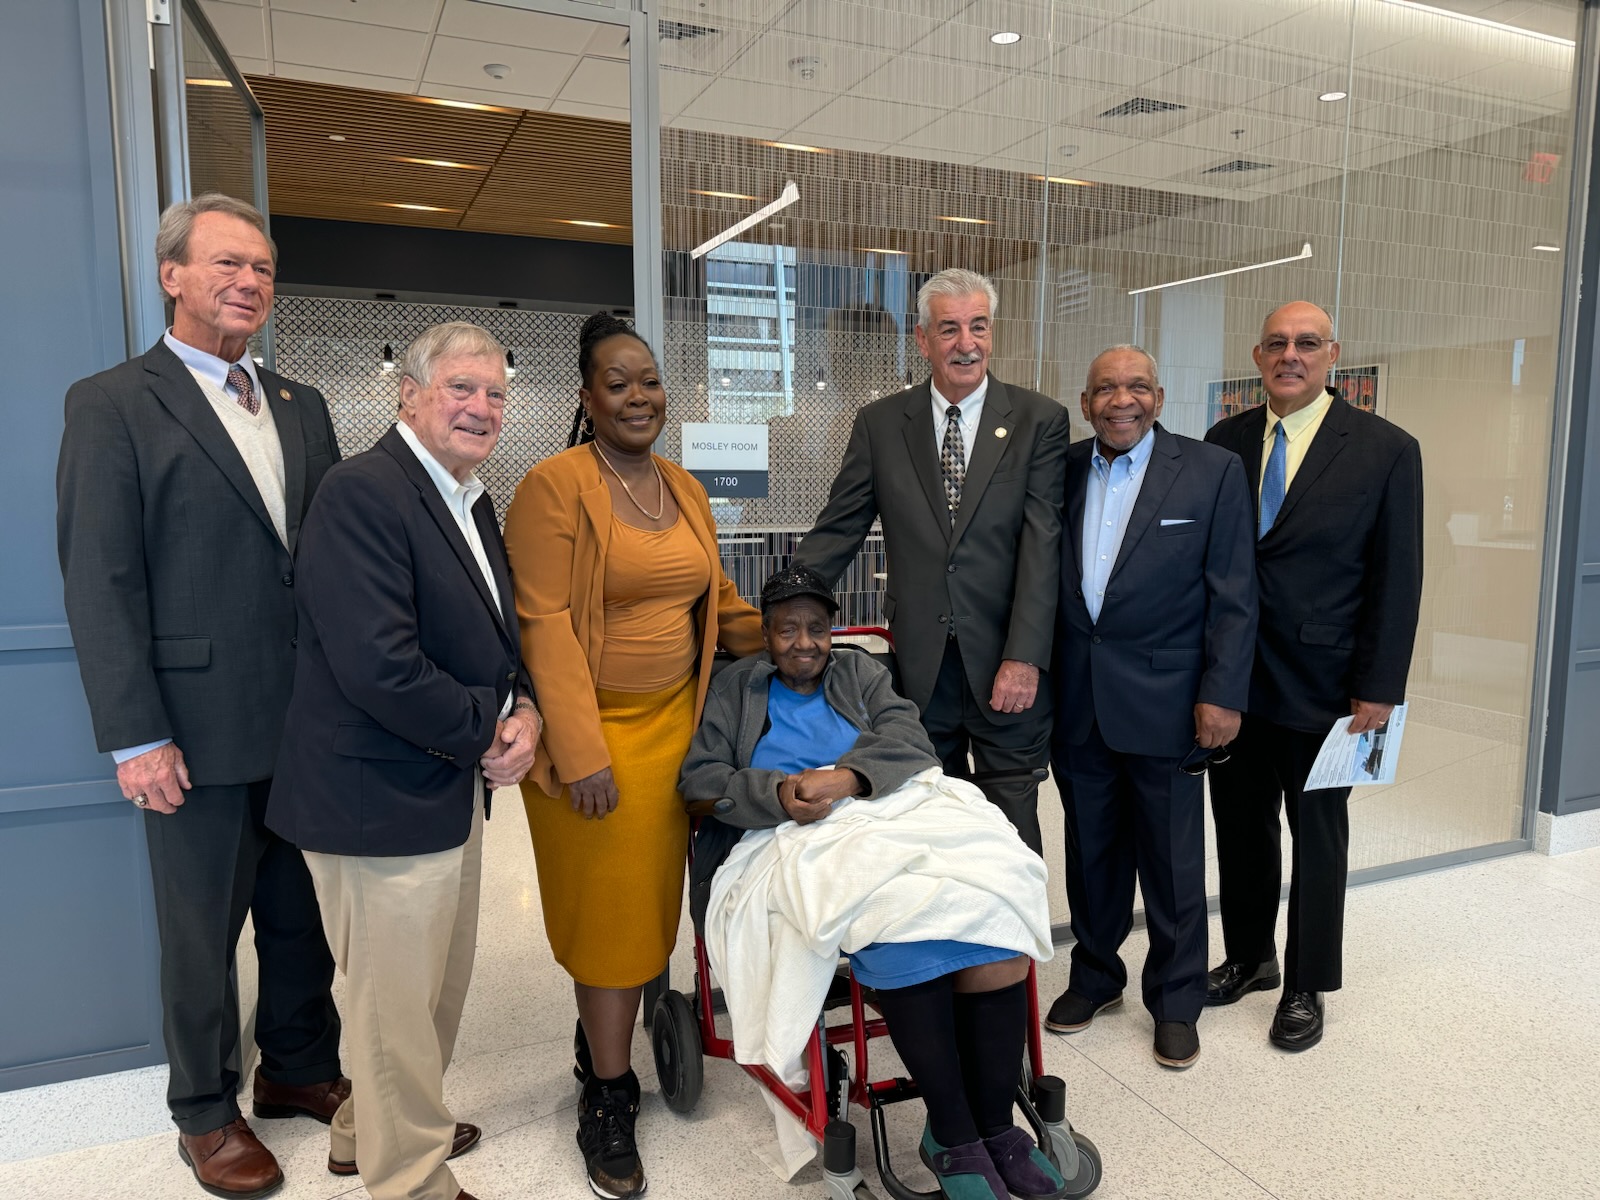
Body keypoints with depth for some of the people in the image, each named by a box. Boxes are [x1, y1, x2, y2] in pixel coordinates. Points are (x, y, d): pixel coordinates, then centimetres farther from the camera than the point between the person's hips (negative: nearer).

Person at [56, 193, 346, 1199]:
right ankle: (206, 1113, 32)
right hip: (202, 729, -5)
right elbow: (101, 581, -9)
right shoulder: (112, 403, -4)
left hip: (311, 722, 5)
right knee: (202, 935, 11)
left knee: (304, 915, 18)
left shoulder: (303, 407, 12)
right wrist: (135, 737, -14)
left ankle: (301, 1070, 38)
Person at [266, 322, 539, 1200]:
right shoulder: (362, 493, -20)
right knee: (400, 1004, 8)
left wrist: (525, 709, -4)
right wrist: (489, 733, -16)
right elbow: (380, 668, -28)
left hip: (453, 791, 10)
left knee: (438, 987, 24)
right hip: (383, 799, -10)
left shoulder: (471, 501, 10)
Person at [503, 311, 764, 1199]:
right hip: (594, 736, -5)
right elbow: (545, 623, -16)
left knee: (651, 901, 13)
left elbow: (717, 601, 15)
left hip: (674, 725, 6)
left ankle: (601, 1046, 37)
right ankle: (609, 1097, 24)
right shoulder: (555, 485, -11)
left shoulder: (685, 490, 10)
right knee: (610, 908, 5)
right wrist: (582, 751, -19)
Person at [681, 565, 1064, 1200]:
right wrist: (779, 793, -13)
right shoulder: (737, 686, 18)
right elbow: (698, 776, 5)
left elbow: (907, 737, 5)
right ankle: (953, 1137, -18)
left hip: (893, 810, 3)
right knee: (903, 916, -33)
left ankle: (996, 1126, -17)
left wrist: (846, 777, -15)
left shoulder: (861, 672, 23)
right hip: (798, 837, -2)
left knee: (993, 896, -27)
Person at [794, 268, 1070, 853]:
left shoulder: (1039, 420, 1)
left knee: (1012, 830, 7)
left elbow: (1042, 541, -7)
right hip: (919, 666, 2)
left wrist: (1024, 657, -15)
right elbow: (835, 532, 6)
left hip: (1006, 665, -2)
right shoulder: (880, 423, 6)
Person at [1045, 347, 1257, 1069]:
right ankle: (1095, 976, 36)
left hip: (1163, 703, -3)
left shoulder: (1213, 472, -3)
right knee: (1090, 851, 16)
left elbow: (1234, 597, -5)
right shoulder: (1061, 470, 6)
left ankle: (1176, 1002, 28)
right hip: (1076, 704, 3)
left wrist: (1222, 695, -11)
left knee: (1173, 861, 9)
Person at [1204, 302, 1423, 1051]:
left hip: (1322, 682, -3)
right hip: (1233, 678, 3)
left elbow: (1398, 578, -6)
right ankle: (1248, 959, 35)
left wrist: (1379, 687, -10)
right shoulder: (1225, 442, 3)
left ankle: (1306, 987, 29)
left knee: (1318, 836, 12)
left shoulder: (1386, 450, -6)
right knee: (1240, 826, 15)